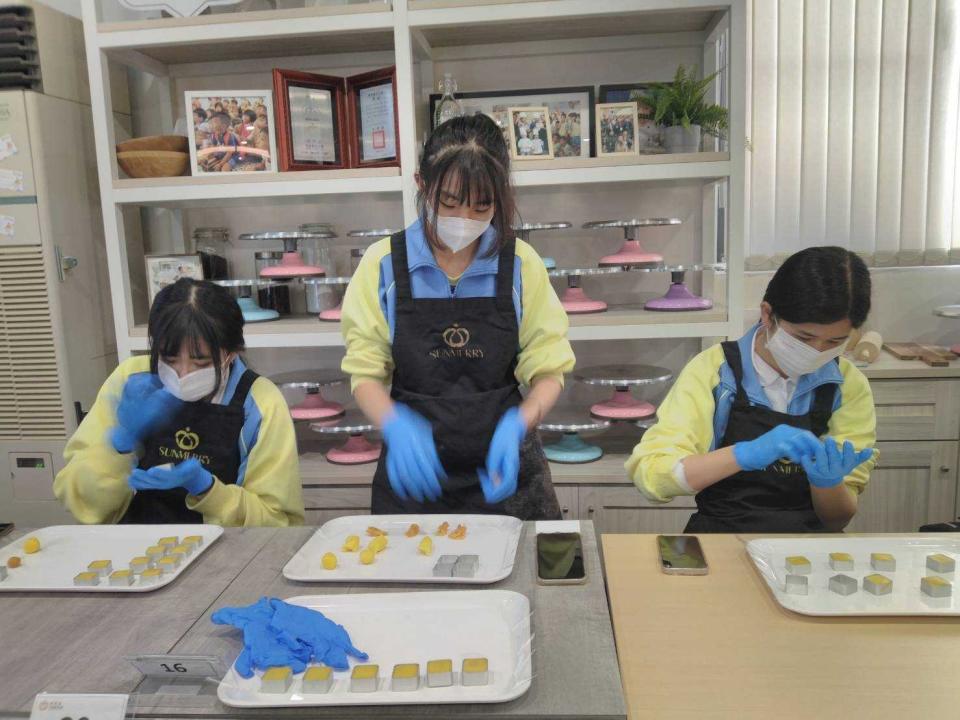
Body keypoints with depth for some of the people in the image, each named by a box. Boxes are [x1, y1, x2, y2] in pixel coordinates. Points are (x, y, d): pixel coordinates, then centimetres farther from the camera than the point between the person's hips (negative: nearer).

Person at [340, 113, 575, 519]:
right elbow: (365, 373, -4)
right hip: (414, 475, 0)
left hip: (503, 472, 1)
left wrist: (518, 424, -22)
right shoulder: (383, 264, -6)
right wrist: (396, 425, -24)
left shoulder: (521, 265, -6)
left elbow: (548, 371, -3)